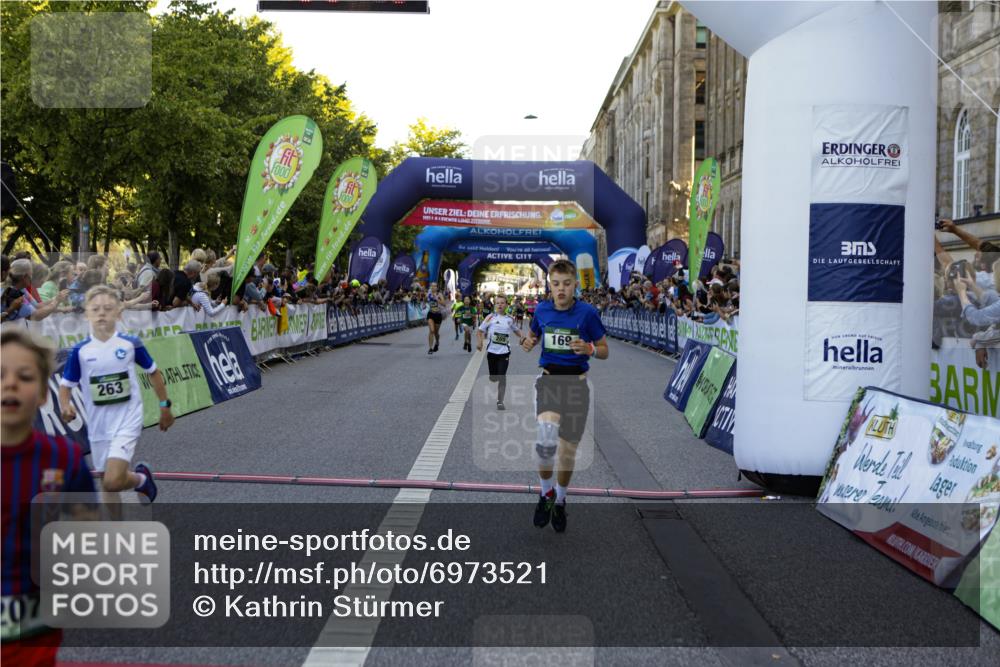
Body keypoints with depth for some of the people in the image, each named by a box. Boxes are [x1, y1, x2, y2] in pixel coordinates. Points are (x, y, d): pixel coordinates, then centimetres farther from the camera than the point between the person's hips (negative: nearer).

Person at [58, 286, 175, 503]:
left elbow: (153, 372, 8)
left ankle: (142, 478, 13)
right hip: (98, 426, 3)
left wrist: (164, 405, 12)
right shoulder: (80, 351, -5)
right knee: (108, 483, 13)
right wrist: (65, 407, -20)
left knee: (112, 482, -18)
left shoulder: (131, 344, -7)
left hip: (127, 421, -3)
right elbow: (66, 385, 2)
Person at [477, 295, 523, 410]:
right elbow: (480, 330, -1)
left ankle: (500, 401, 0)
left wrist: (522, 336, 3)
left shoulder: (510, 319, 5)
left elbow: (516, 330, 23)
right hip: (492, 351, -1)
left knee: (502, 377, -7)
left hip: (504, 352, 1)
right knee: (493, 377, 7)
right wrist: (479, 341, -18)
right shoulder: (491, 317, -3)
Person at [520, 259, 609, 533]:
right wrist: (528, 343, -4)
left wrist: (589, 348, -20)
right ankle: (546, 492, -2)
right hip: (548, 380, 0)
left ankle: (559, 500, 34)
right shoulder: (542, 310, 1)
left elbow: (604, 351, 2)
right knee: (546, 438, -27)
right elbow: (533, 336, 20)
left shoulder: (587, 312, -7)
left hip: (576, 384, 0)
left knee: (568, 451, 7)